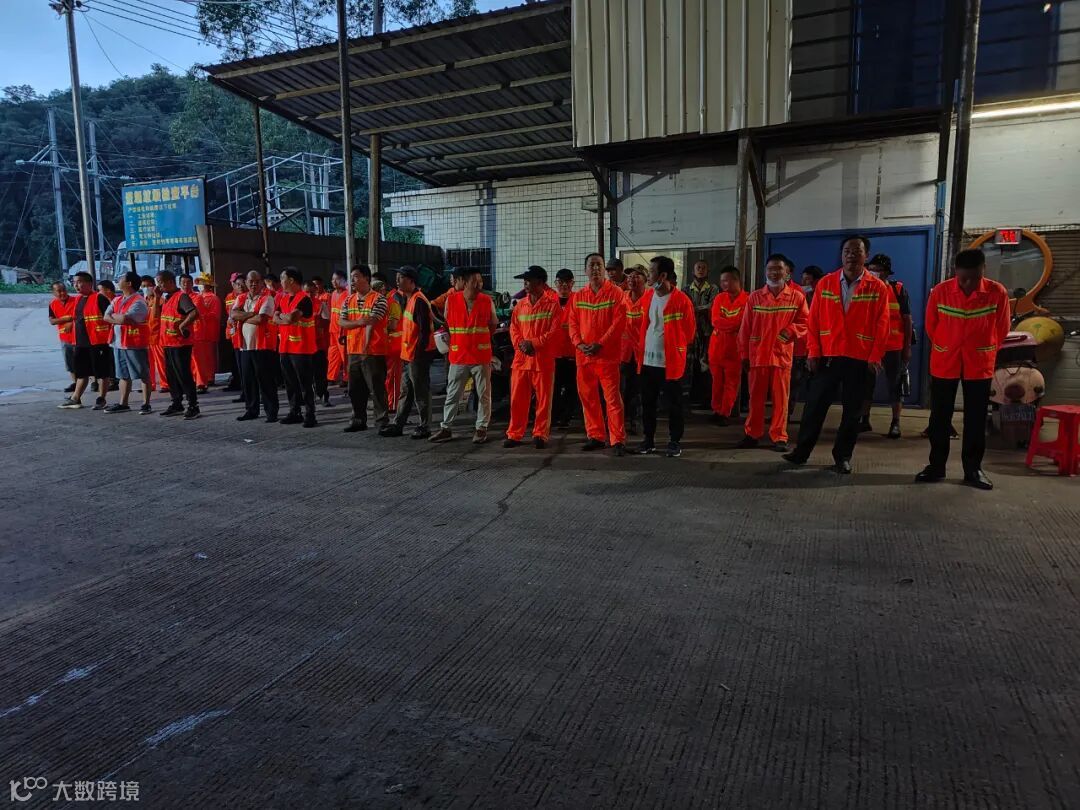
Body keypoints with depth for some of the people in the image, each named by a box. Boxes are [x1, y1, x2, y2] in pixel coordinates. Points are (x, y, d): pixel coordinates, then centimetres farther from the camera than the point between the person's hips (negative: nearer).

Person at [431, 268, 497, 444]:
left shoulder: (487, 301, -2)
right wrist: (455, 340, 11)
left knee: (483, 394, 4)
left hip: (481, 356, -1)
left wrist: (481, 338, 10)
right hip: (458, 356, 1)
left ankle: (481, 428, 14)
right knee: (452, 395, 8)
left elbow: (493, 324, 12)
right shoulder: (451, 300, -2)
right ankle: (446, 428, 17)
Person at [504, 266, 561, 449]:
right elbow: (513, 328, 12)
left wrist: (534, 343, -15)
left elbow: (556, 331, -9)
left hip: (543, 359, -4)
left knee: (543, 399, 3)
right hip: (521, 358, 4)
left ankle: (540, 435, 12)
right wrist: (520, 344, -8)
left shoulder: (552, 304, -2)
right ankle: (514, 434, 14)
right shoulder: (520, 305, 14)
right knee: (517, 399, 6)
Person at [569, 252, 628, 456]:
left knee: (612, 397, -6)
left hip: (607, 354, -5)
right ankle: (595, 437, 21)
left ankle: (618, 440, -2)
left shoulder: (615, 293, -1)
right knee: (587, 397, 9)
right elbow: (573, 323, 11)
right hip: (583, 355, 5)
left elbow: (619, 322, -8)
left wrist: (600, 344, -15)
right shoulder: (578, 296, 12)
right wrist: (579, 344, -6)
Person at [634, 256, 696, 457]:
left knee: (673, 403, 4)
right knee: (647, 402, 11)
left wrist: (677, 349, 7)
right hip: (647, 360, 5)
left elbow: (689, 330, -1)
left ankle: (675, 442, 15)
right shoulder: (647, 297, 7)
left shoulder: (681, 300, -10)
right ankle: (648, 440, 22)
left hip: (671, 361, -5)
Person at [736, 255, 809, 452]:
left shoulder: (797, 297, 1)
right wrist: (744, 354, 2)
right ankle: (753, 434, 17)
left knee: (780, 398, 2)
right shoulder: (754, 297, 4)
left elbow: (805, 321, 3)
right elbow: (745, 328, 4)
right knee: (756, 397, 8)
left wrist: (790, 331, -16)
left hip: (782, 355, -1)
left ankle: (779, 437, 11)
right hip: (757, 355, 1)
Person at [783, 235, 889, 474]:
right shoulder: (825, 283, 4)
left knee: (852, 410, 7)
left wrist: (875, 356, -8)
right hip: (827, 356, 1)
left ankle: (843, 456, 18)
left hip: (860, 359, -1)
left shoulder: (877, 287, 0)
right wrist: (813, 352, -3)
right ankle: (801, 451, 14)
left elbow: (881, 325, -2)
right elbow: (814, 320, 2)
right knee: (815, 405, 4)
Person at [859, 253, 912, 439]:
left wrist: (907, 347, -4)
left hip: (893, 347, -2)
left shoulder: (898, 290, -1)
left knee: (895, 384, 3)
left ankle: (895, 424, 9)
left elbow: (907, 319, 0)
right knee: (866, 383, 7)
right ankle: (865, 420, 16)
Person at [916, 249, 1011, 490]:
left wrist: (984, 352, 10)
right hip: (944, 363, 0)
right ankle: (936, 465, 16)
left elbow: (1001, 329, 3)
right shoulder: (940, 291, -10)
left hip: (980, 365, 0)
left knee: (976, 419, 5)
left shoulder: (998, 293, -10)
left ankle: (973, 469, 15)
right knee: (939, 417, 5)